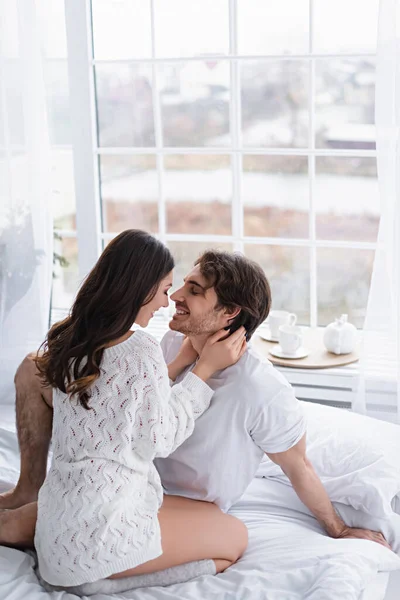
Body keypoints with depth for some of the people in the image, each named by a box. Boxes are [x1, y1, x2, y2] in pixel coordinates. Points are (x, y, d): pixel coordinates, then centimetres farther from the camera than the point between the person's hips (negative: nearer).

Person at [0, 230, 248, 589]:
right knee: (234, 537, 8)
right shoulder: (141, 350, -21)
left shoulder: (67, 340, 3)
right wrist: (205, 369, -5)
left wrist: (180, 363, 13)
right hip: (102, 527, -9)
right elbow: (160, 439, -10)